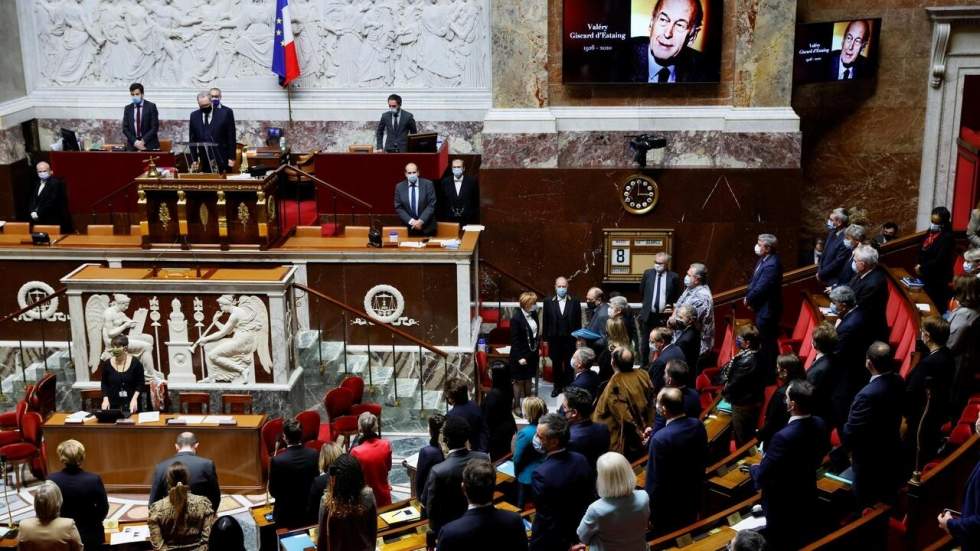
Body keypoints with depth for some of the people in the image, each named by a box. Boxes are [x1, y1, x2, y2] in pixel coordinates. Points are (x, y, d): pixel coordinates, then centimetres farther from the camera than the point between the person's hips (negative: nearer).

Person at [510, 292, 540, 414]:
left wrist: (536, 350, 11)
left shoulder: (533, 315, 0)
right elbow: (514, 340, -18)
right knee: (519, 380, 6)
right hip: (521, 354, -7)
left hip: (532, 353, 7)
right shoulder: (516, 318, -20)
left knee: (528, 378, 19)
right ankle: (517, 405, 16)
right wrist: (519, 357, -19)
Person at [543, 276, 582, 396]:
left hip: (570, 339, -1)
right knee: (556, 364, 10)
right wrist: (545, 338, 0)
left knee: (569, 365, 6)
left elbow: (578, 322, 1)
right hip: (554, 339, 1)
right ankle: (557, 387, 21)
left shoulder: (574, 302, -2)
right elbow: (545, 322, 2)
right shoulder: (548, 301, -1)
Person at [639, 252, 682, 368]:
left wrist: (671, 305, -2)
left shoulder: (673, 277, -3)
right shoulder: (648, 273, 2)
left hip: (664, 316, -2)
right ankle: (644, 365, 24)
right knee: (645, 343, 11)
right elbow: (642, 290, 17)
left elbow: (677, 296, 8)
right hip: (648, 315, 2)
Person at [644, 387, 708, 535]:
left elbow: (654, 479, -23)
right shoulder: (698, 425, -10)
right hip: (693, 497, 6)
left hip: (668, 506, -6)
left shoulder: (660, 439, -30)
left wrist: (650, 508, -9)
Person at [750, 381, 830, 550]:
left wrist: (752, 468, -6)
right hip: (807, 496, 7)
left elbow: (762, 475, -27)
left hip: (783, 504, -6)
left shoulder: (784, 437, -36)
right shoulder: (820, 425, -13)